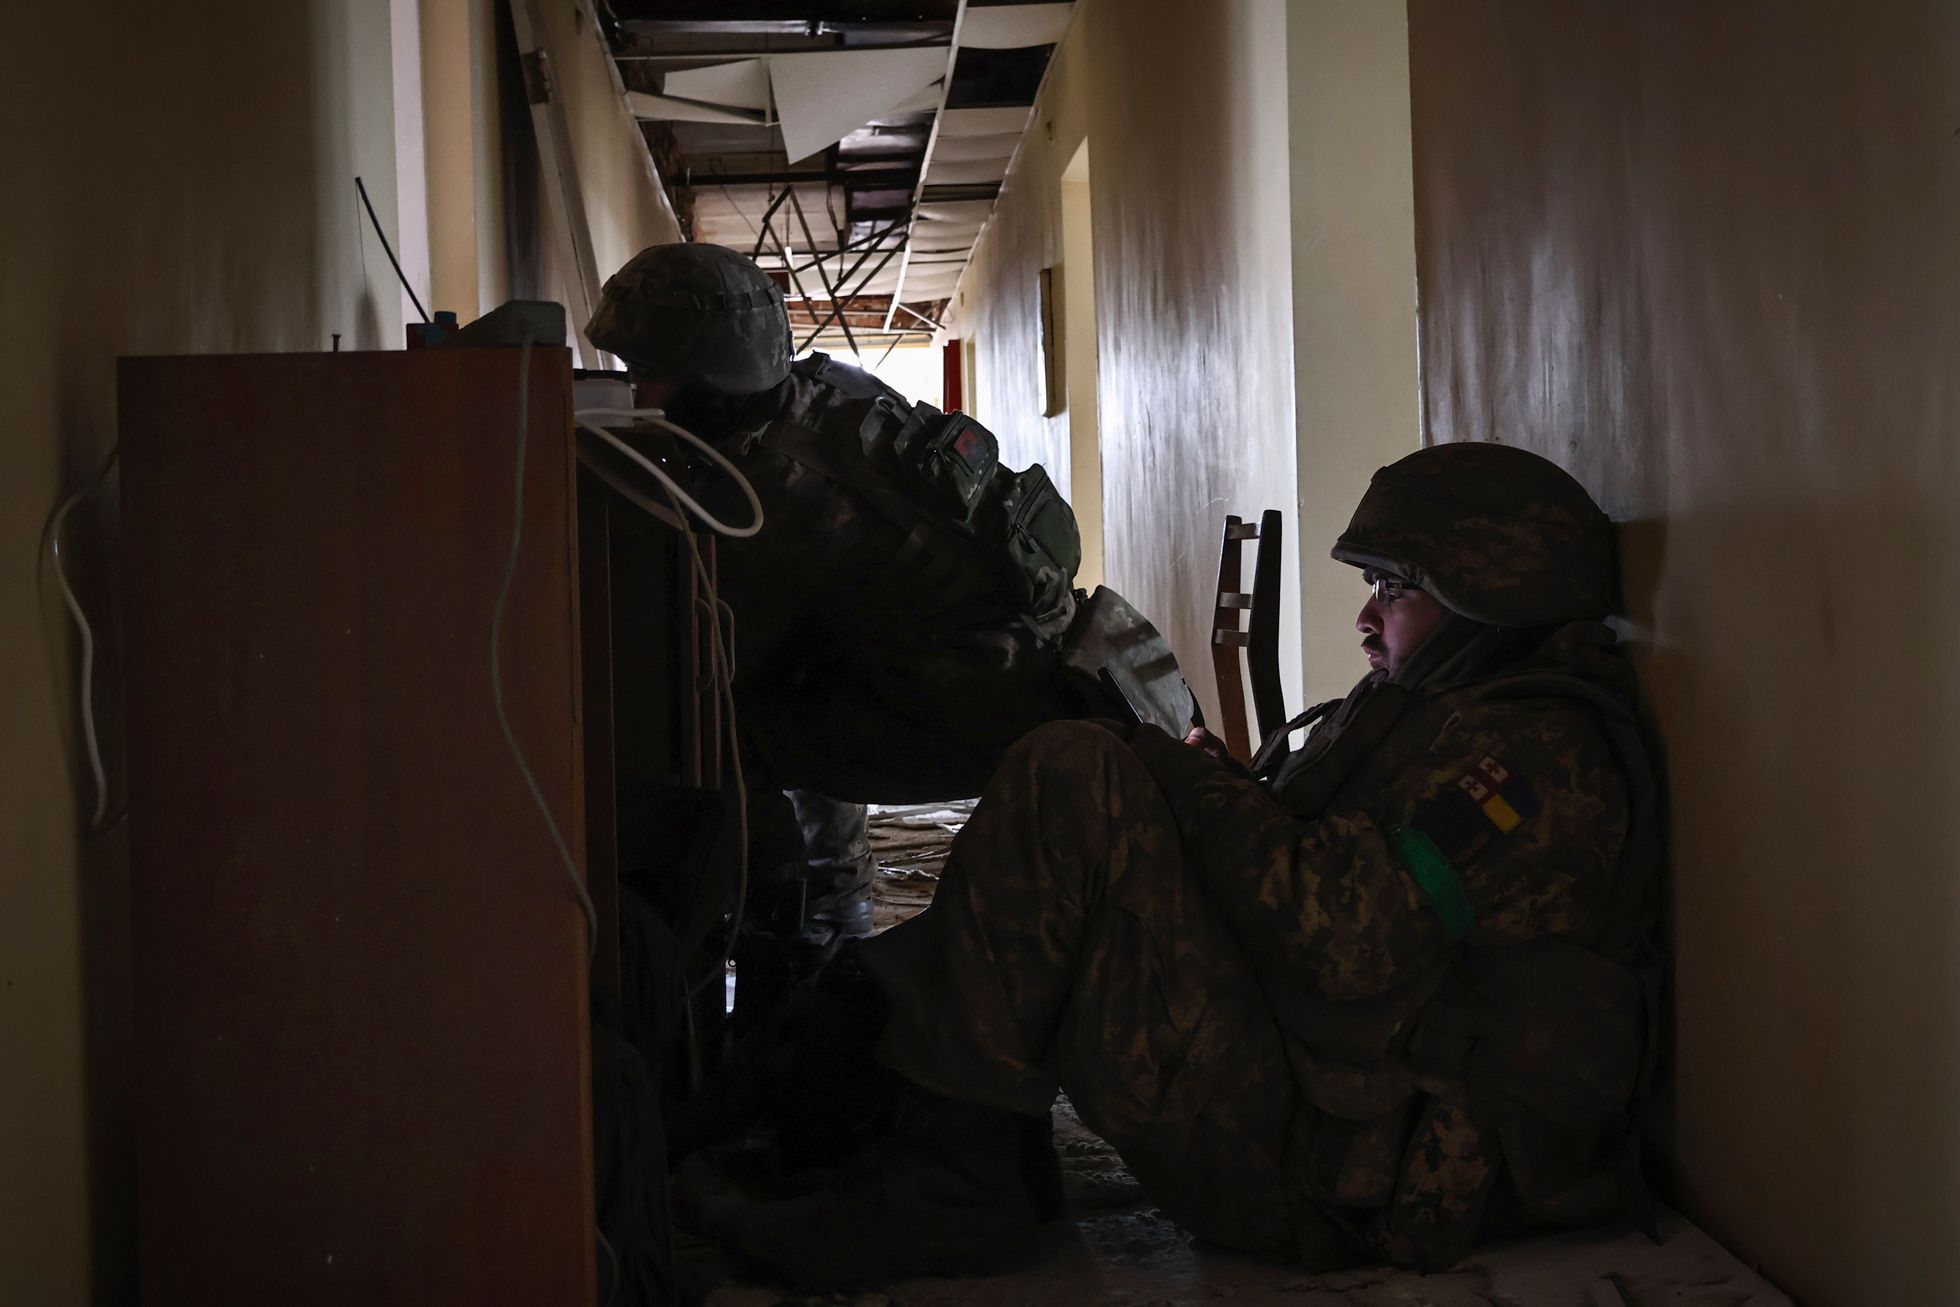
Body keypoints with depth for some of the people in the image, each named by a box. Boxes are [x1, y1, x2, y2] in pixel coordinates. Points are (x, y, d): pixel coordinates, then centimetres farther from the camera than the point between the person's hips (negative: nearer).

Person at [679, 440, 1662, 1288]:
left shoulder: (1534, 748, -12)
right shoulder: (1450, 721, 22)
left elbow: (1344, 935, -24)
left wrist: (1192, 787, -11)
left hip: (1328, 1176, -11)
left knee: (1071, 781, -18)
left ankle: (946, 1173, -16)